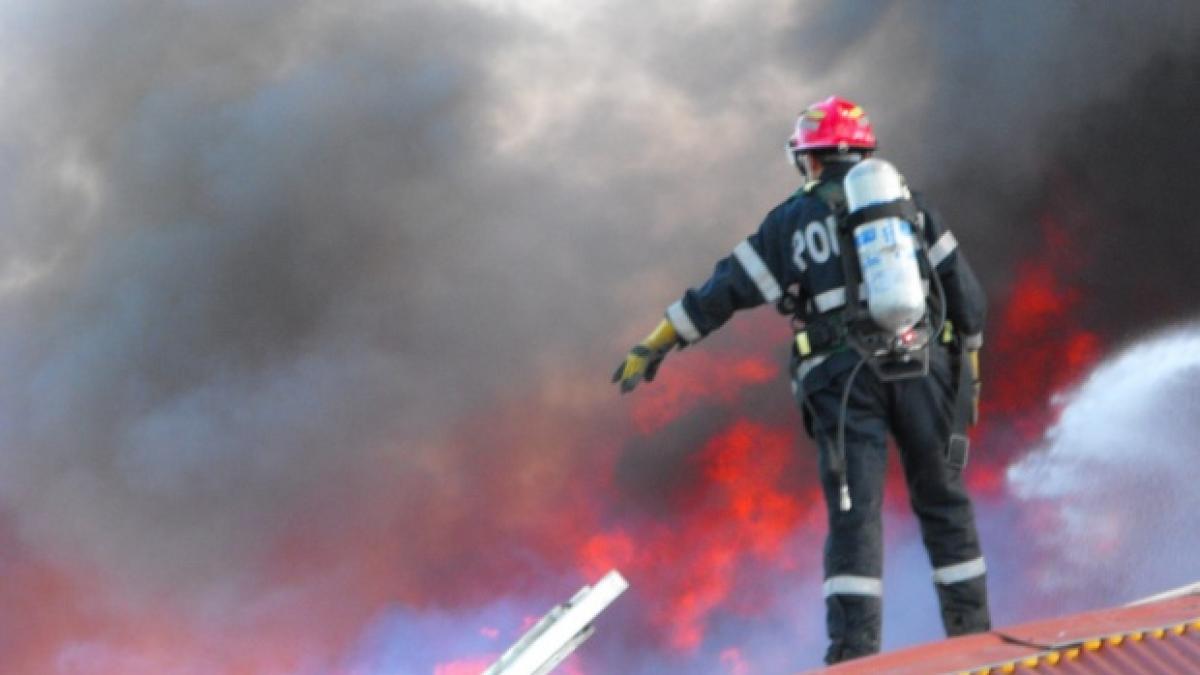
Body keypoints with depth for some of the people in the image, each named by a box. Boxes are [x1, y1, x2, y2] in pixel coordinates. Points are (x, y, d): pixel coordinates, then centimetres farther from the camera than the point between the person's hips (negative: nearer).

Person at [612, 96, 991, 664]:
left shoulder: (792, 219, 8)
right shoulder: (909, 205, 14)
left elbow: (724, 292, 7)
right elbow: (964, 291, 12)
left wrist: (655, 345, 13)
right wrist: (967, 361, 23)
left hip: (843, 379, -2)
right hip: (923, 367, 2)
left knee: (854, 514, -4)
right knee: (944, 504, 13)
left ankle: (854, 649, -13)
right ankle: (972, 633, 15)